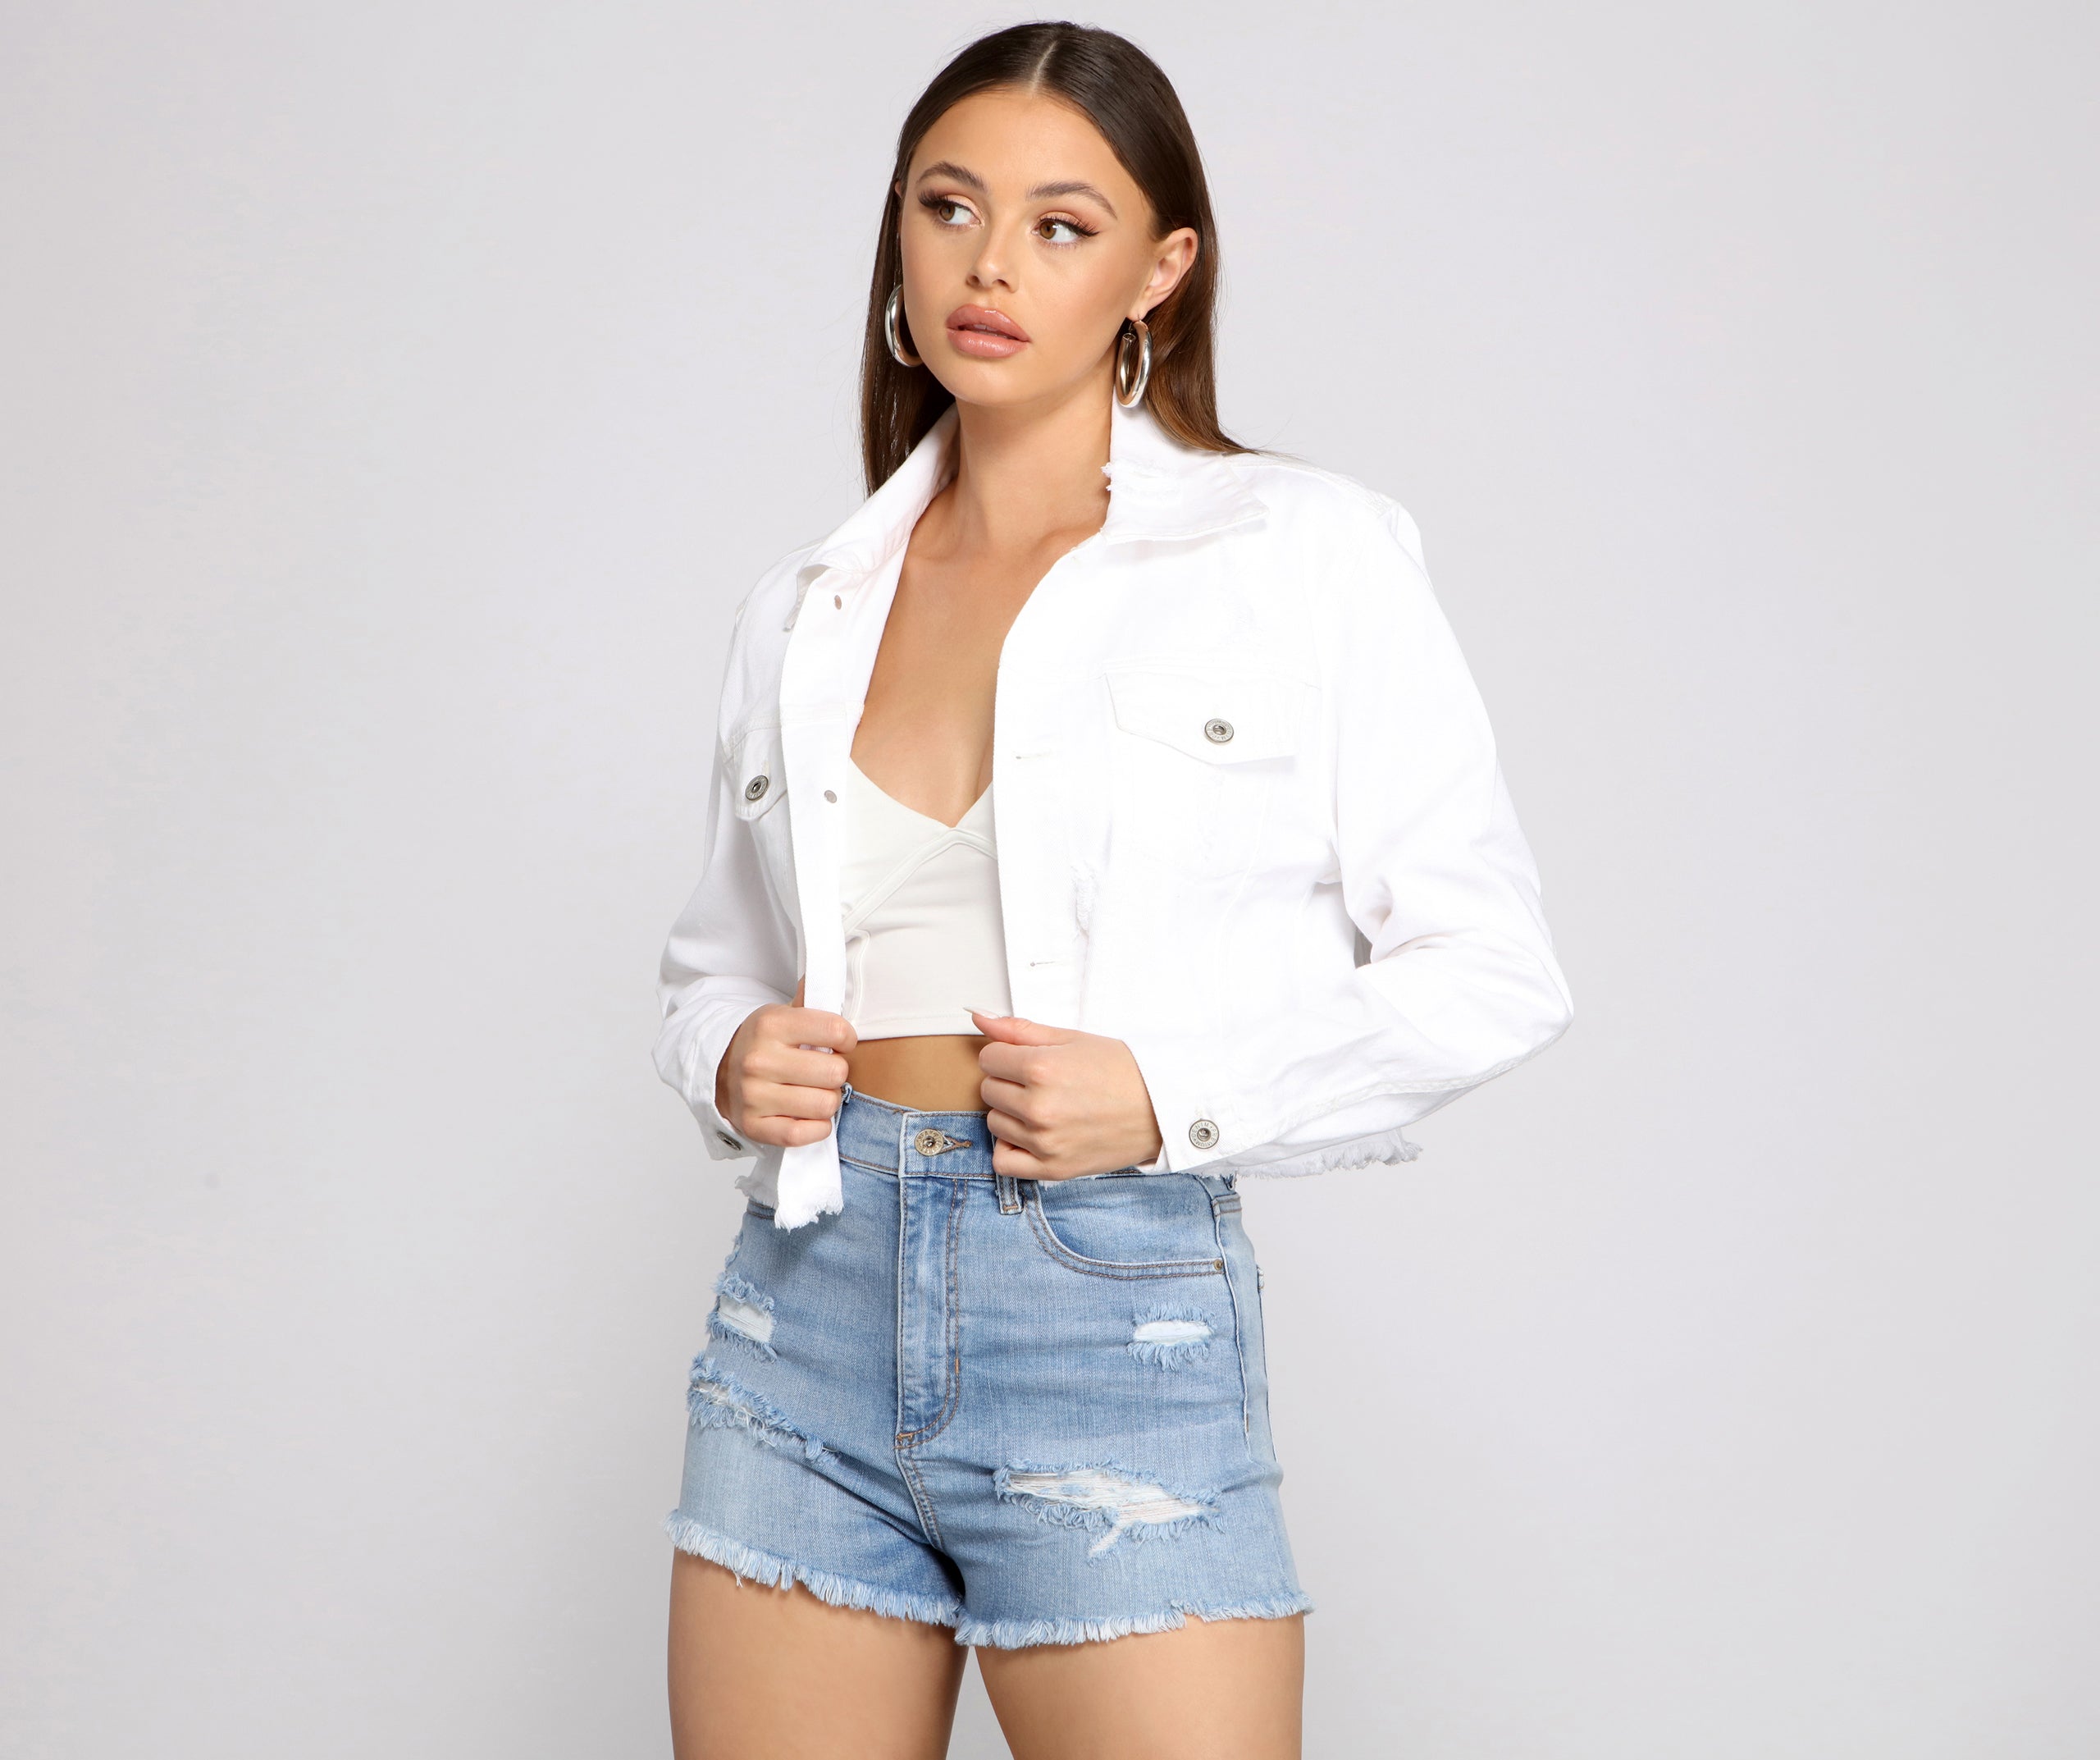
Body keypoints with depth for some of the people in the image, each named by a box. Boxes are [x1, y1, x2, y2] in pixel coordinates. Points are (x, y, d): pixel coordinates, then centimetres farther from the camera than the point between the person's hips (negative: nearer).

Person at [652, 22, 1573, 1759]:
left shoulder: (1301, 553, -1)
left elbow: (1490, 965, -2)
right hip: (809, 1293, 4)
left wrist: (1173, 1094, -13)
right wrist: (731, 1059, 0)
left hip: (1115, 1311, -4)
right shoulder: (809, 604, 11)